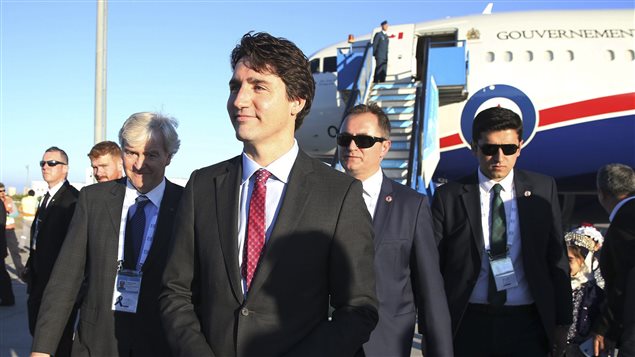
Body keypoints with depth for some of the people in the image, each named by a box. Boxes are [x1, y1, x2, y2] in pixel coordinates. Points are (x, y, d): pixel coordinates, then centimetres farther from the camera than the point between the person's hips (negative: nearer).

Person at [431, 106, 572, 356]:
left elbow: (557, 259, 7)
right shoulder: (449, 196, -1)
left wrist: (562, 322, 4)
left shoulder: (543, 189, 4)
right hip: (468, 325, -1)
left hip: (527, 324, 1)